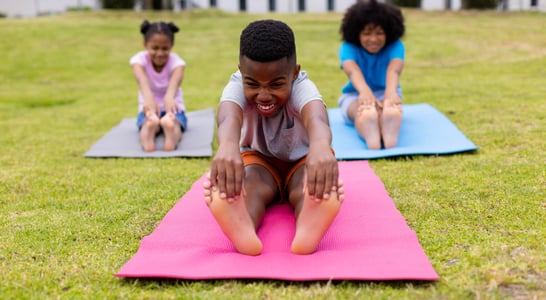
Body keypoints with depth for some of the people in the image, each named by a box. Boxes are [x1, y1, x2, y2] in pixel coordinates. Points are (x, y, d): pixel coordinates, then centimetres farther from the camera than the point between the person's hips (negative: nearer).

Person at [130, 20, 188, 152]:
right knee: (148, 122, -36)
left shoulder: (175, 61, -12)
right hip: (149, 109, 1)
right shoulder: (140, 59, -11)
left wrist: (169, 97, -61)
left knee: (174, 121, -37)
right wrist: (148, 97, -59)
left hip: (173, 108, -1)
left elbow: (176, 80, -37)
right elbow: (142, 80, -35)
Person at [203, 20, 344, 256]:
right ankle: (243, 234, -60)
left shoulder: (302, 88, -29)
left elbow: (315, 116, -54)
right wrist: (227, 146, -77)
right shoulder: (237, 86, -26)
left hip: (303, 159, 0)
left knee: (310, 188, -35)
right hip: (258, 159, 1)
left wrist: (320, 146, -80)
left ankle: (308, 232, -61)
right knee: (251, 187, -34)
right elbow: (229, 116, -50)